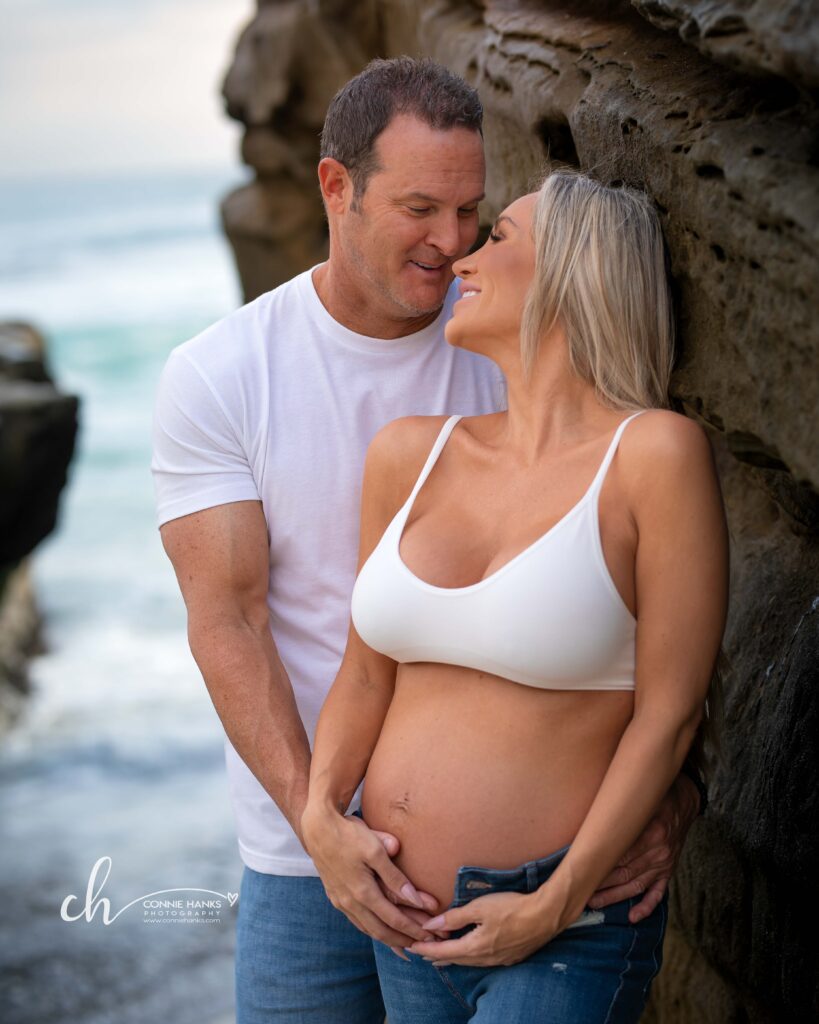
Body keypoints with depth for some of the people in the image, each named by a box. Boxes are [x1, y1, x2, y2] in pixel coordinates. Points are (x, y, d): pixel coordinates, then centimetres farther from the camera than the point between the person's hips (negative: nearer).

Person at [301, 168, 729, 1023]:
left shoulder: (653, 452, -11)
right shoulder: (411, 453, 4)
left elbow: (668, 712, -11)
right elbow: (367, 671, 11)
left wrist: (554, 909, -12)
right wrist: (321, 816, -5)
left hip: (568, 930, -5)